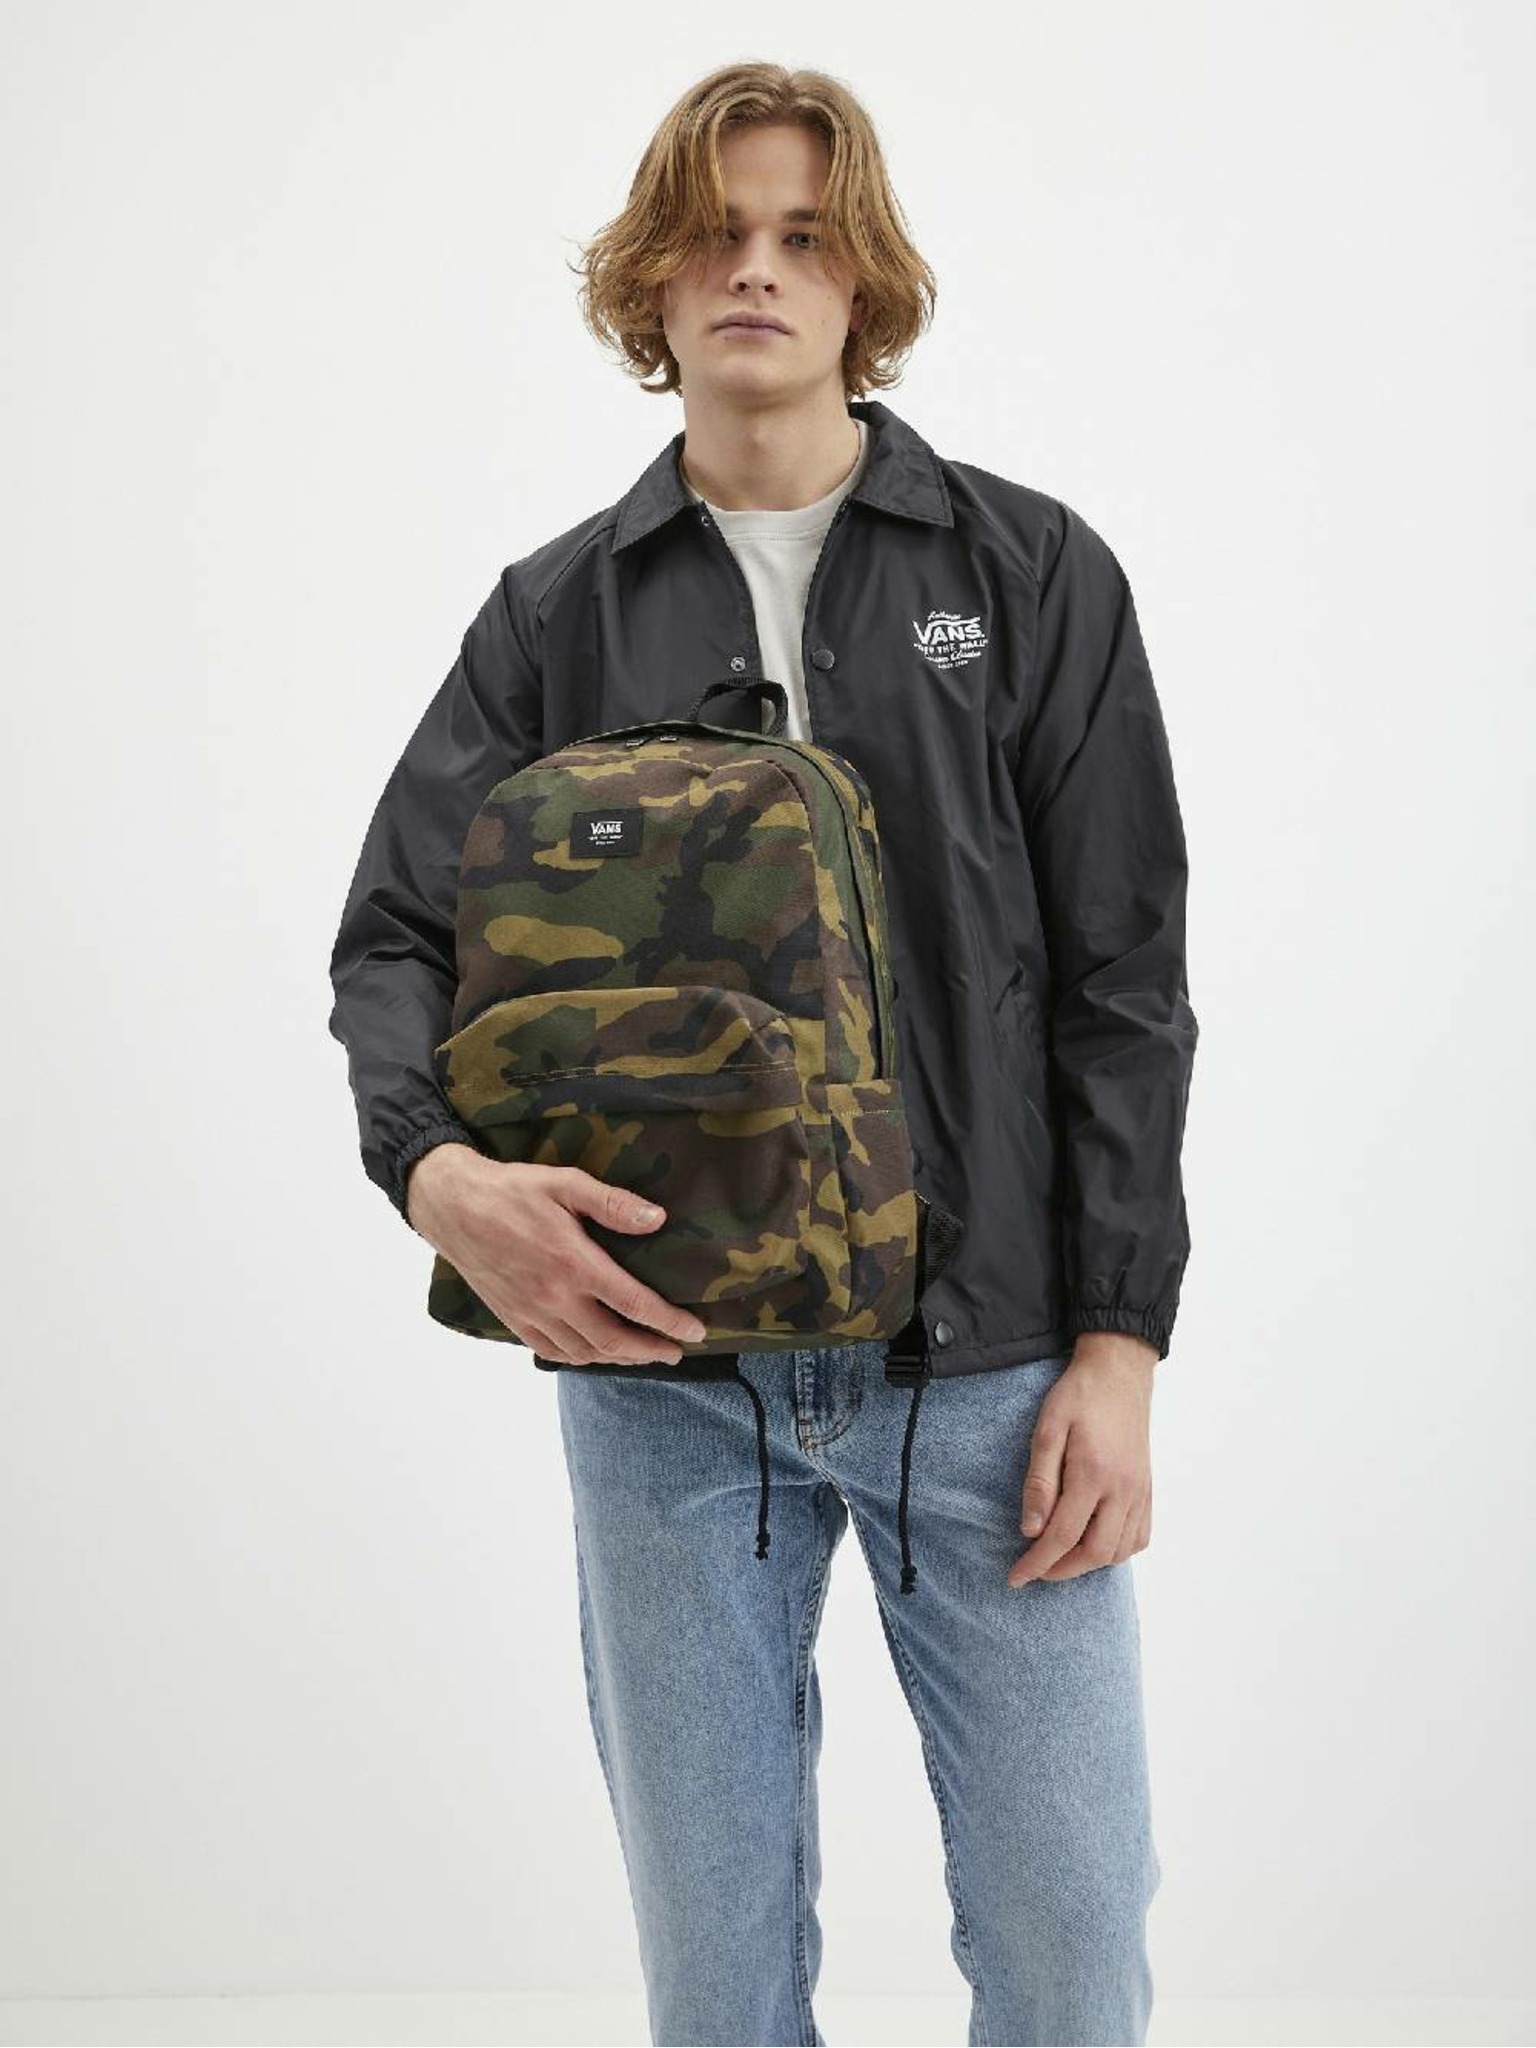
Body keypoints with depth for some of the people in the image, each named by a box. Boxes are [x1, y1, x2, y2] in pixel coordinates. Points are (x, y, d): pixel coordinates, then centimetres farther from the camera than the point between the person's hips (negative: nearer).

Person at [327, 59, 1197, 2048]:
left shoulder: (1034, 575, 4)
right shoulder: (559, 611, 8)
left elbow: (1123, 979, 1)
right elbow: (397, 930, 4)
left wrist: (1118, 1342, -5)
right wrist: (437, 1168, -18)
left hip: (988, 1358, -1)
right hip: (662, 1365, 1)